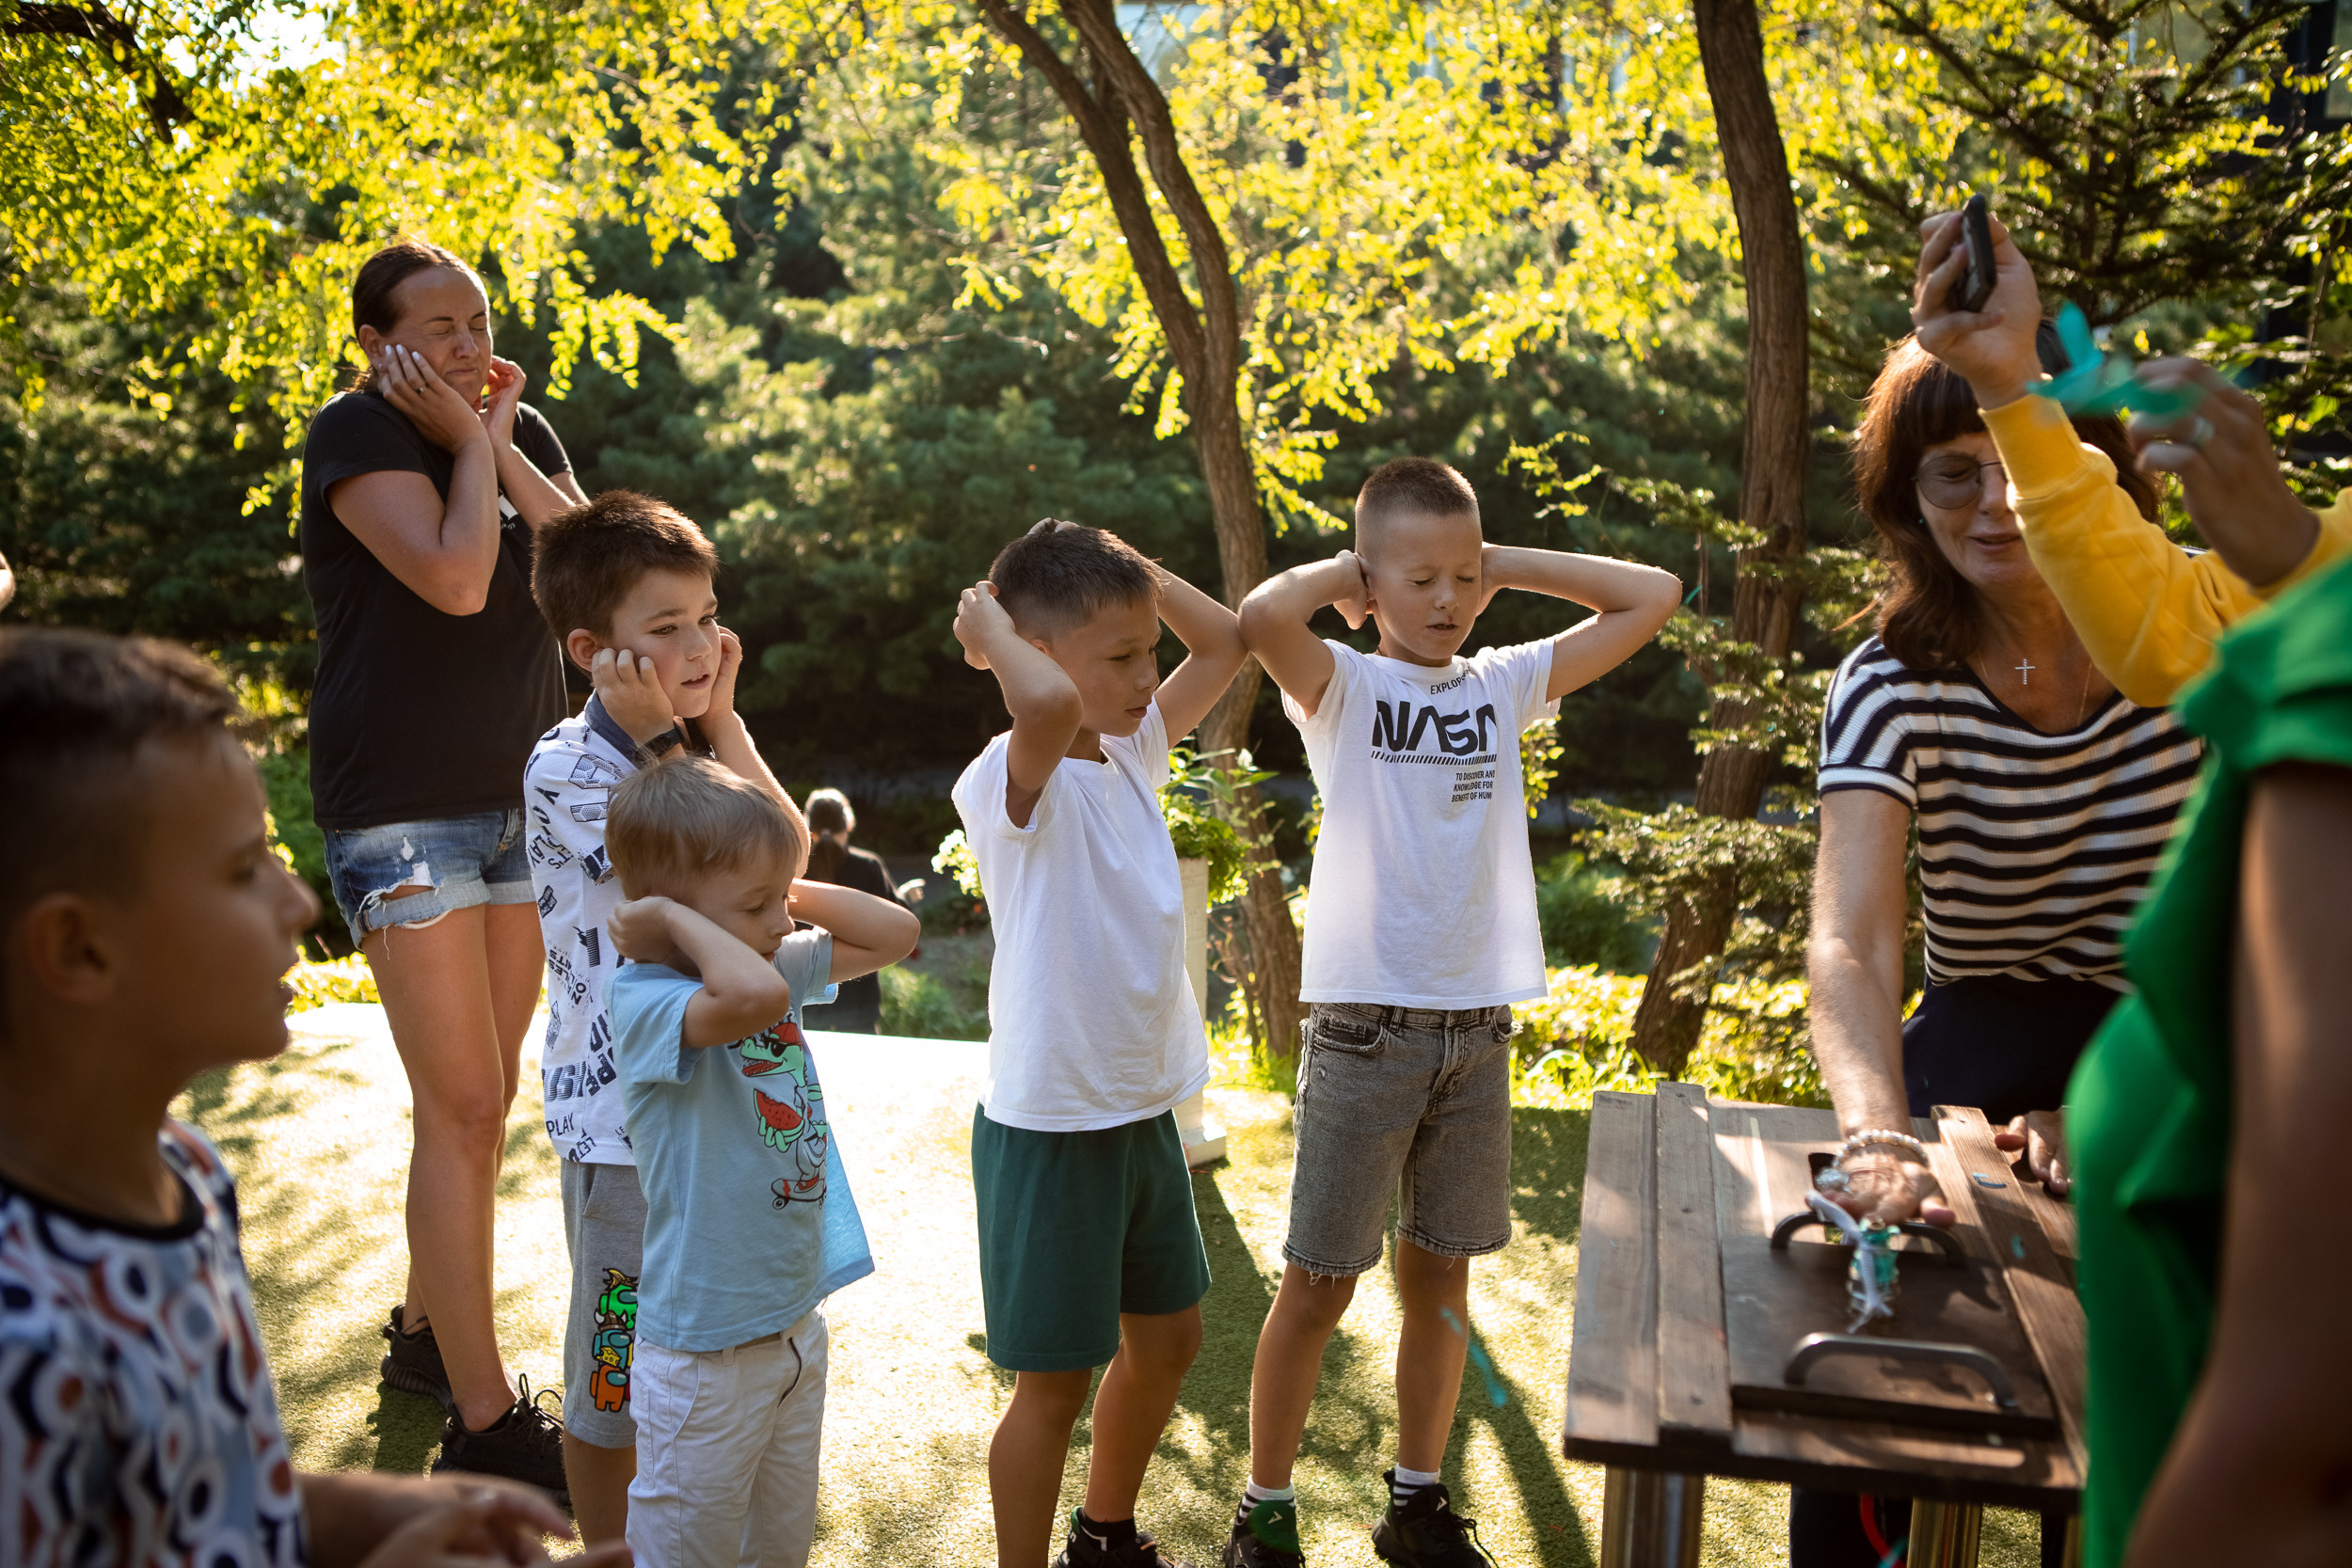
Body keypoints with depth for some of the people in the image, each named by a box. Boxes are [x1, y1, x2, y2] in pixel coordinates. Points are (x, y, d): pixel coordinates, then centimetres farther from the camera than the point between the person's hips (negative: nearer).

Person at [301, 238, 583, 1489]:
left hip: (518, 798, 7)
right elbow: (455, 578, -22)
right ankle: (485, 1424, -1)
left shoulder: (524, 432, 12)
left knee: (480, 1098, 14)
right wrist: (467, 444, -10)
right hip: (403, 810, -7)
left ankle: (426, 1333, 31)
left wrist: (497, 442, -8)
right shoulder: (355, 431, -8)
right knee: (463, 1107, -9)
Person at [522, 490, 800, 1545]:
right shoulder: (566, 767, -15)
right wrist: (662, 741, -19)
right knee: (616, 1373, 9)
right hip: (624, 1112, -6)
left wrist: (722, 721, -8)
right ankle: (611, 1549, 29)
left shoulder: (700, 744, 7)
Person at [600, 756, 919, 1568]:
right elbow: (753, 996, -44)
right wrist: (676, 916, -28)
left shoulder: (784, 968, 1)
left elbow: (895, 932, 9)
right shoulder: (642, 999, -23)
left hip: (797, 1318, 7)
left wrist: (789, 892, -1)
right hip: (704, 1352, -7)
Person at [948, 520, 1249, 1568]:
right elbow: (1048, 705, -43)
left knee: (1167, 1340, 22)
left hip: (1145, 1113, 9)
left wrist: (1122, 564, 1)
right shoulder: (1014, 781, -19)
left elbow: (1226, 643, 12)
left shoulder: (1135, 754, 4)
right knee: (1055, 1383, 6)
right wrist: (986, 623, -24)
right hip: (1050, 1127, -8)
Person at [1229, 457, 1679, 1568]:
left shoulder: (1506, 684, 7)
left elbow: (1652, 597, 8)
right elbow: (1262, 619, -26)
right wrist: (1340, 573, -7)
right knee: (1319, 1284, 4)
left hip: (1479, 1026, 4)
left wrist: (1505, 563, 5)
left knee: (1441, 1276, 15)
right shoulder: (1343, 688, -5)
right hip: (1365, 1024, -4)